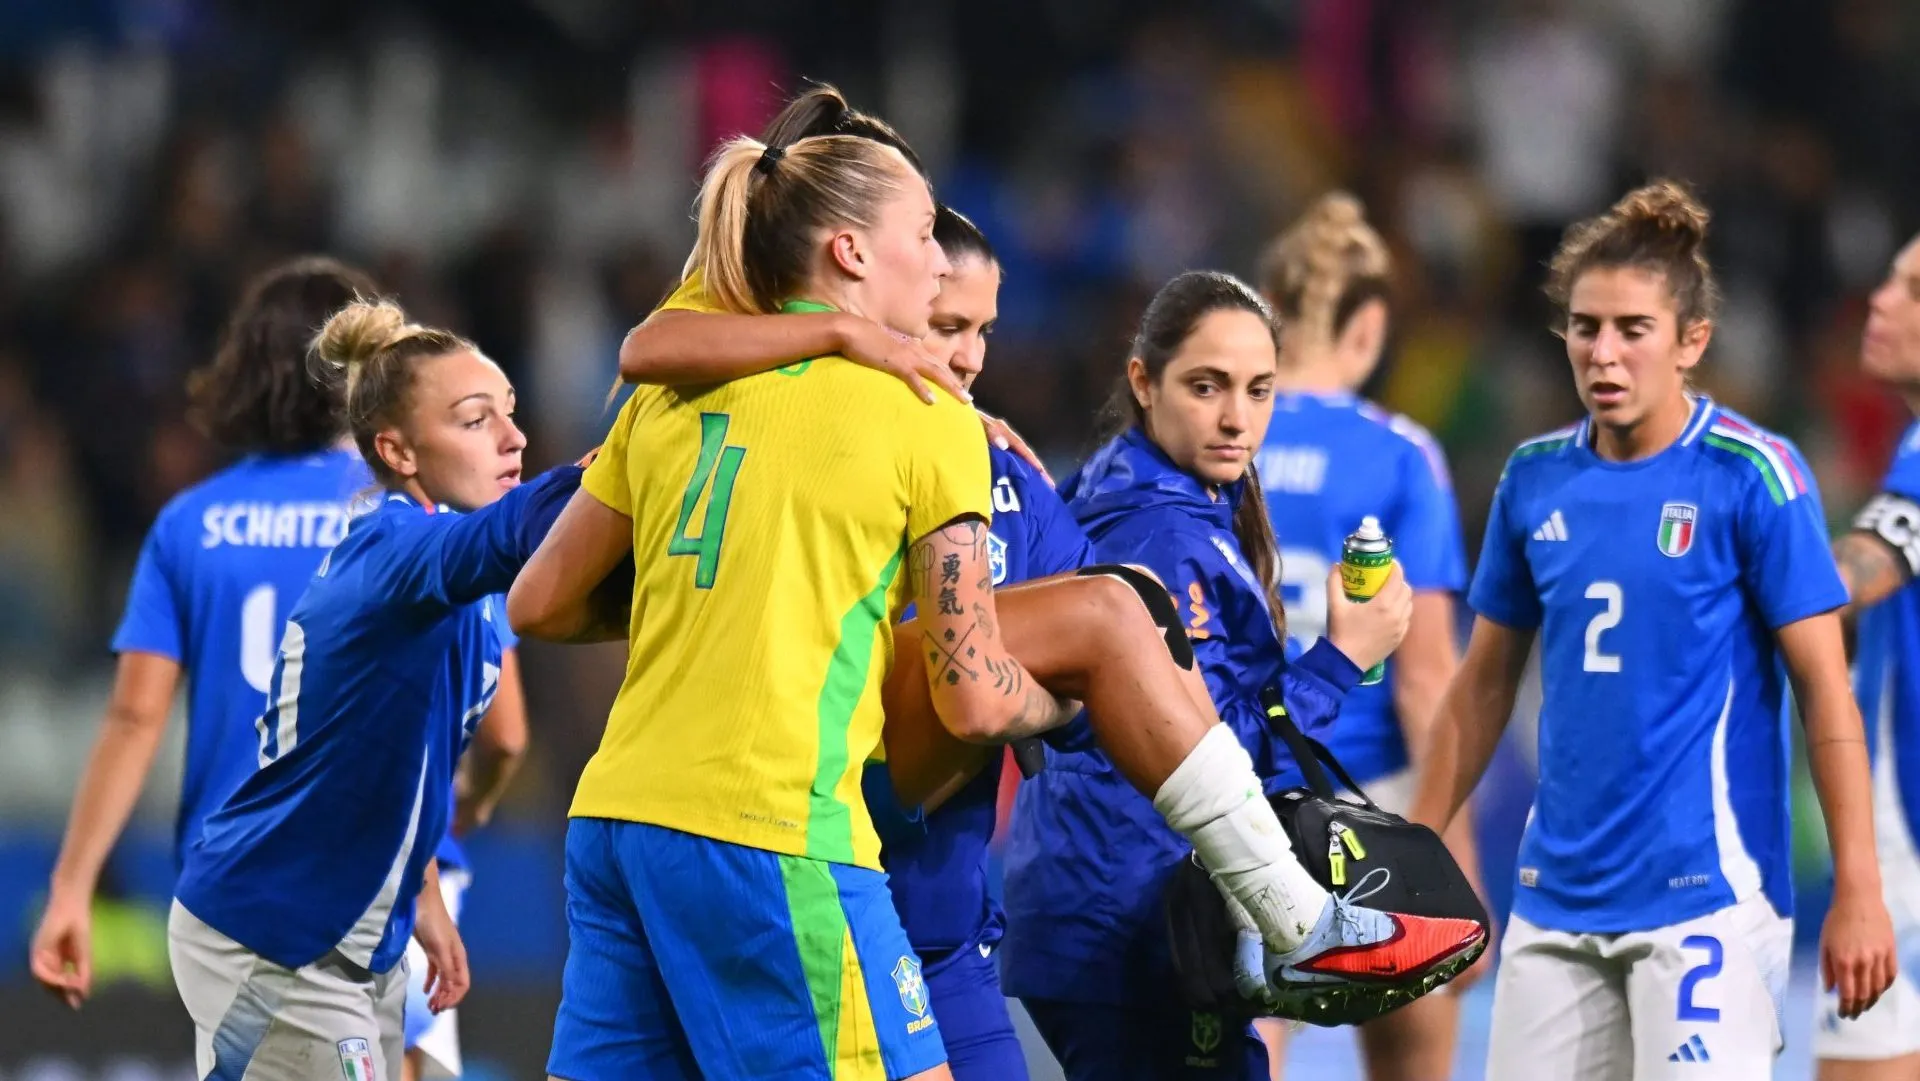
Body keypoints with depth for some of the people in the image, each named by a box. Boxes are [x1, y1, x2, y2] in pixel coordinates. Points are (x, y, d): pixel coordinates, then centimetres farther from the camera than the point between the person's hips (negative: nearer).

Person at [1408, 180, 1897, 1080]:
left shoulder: (1751, 475, -7)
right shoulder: (1535, 479, 8)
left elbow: (1825, 691, -8)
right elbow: (1482, 685, 17)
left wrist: (1857, 891, -12)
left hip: (1704, 895, -5)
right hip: (1557, 897, 6)